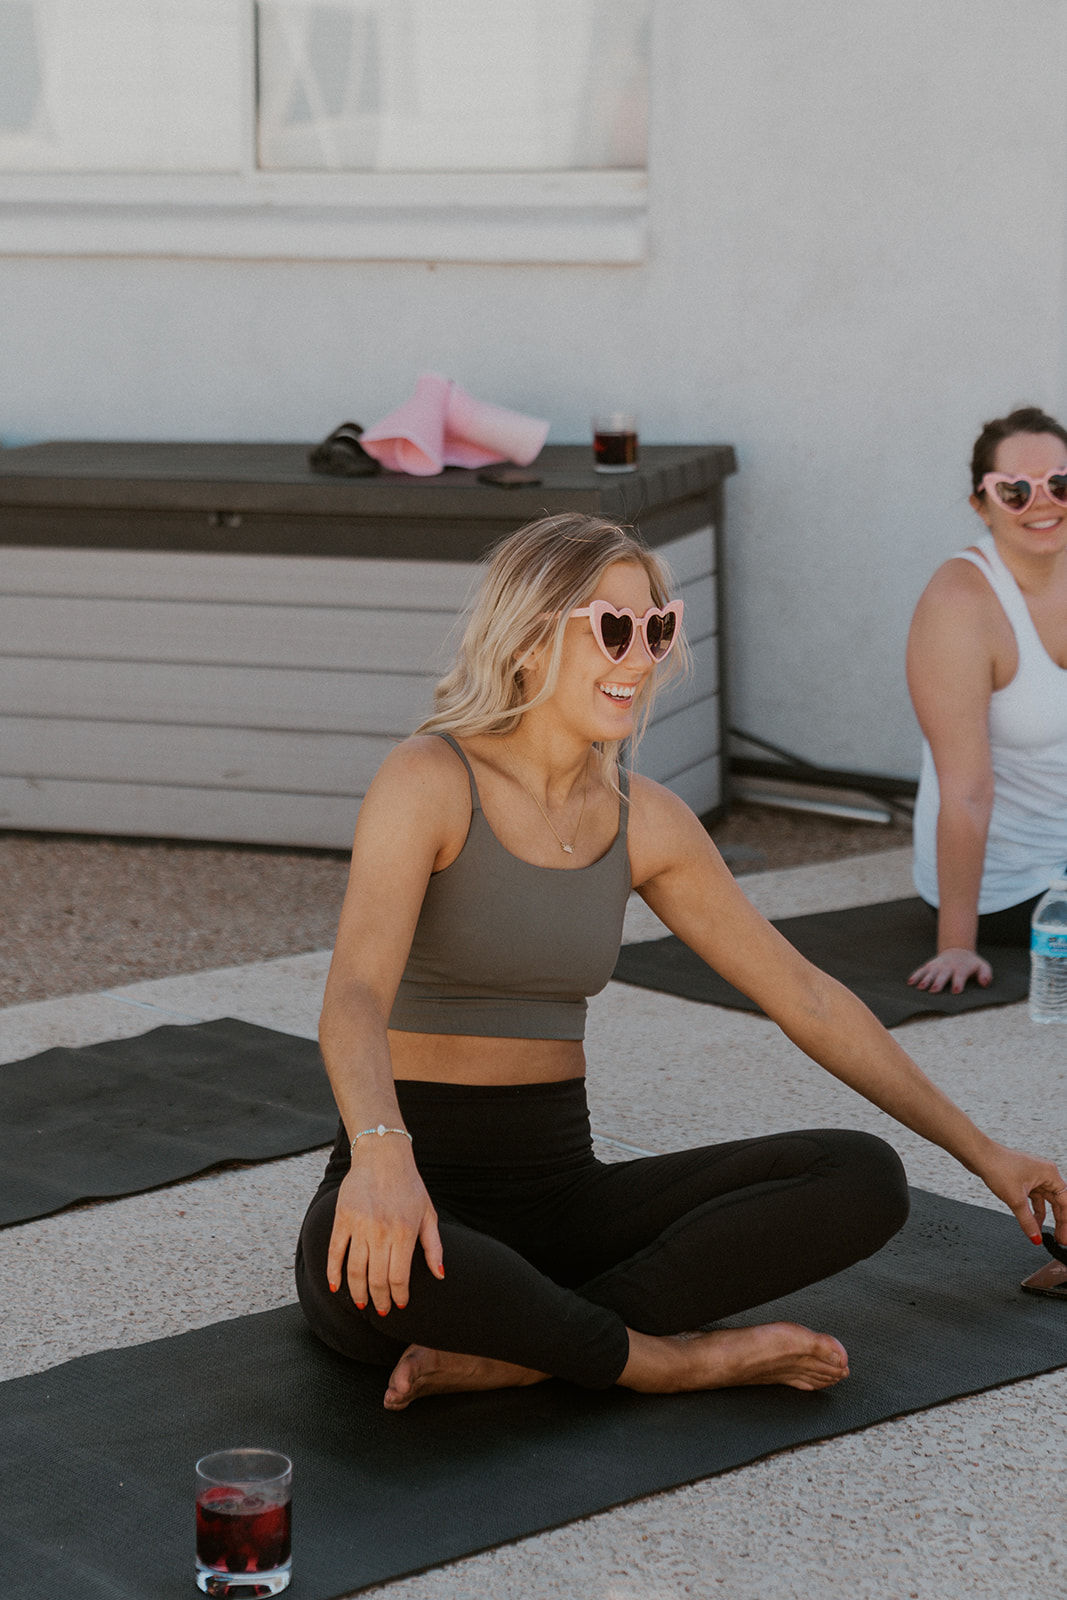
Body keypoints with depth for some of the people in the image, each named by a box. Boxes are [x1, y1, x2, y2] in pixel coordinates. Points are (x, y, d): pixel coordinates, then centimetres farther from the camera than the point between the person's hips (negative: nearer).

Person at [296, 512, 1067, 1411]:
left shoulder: (643, 819, 8)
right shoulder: (431, 781, -11)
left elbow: (804, 997, 15)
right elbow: (355, 996, -27)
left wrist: (980, 1150, 16)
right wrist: (381, 1150, -49)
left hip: (563, 1192, 6)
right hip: (427, 1190, -6)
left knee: (867, 1179, -13)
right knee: (363, 1253, -43)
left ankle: (505, 1354, -23)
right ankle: (663, 1359, -19)